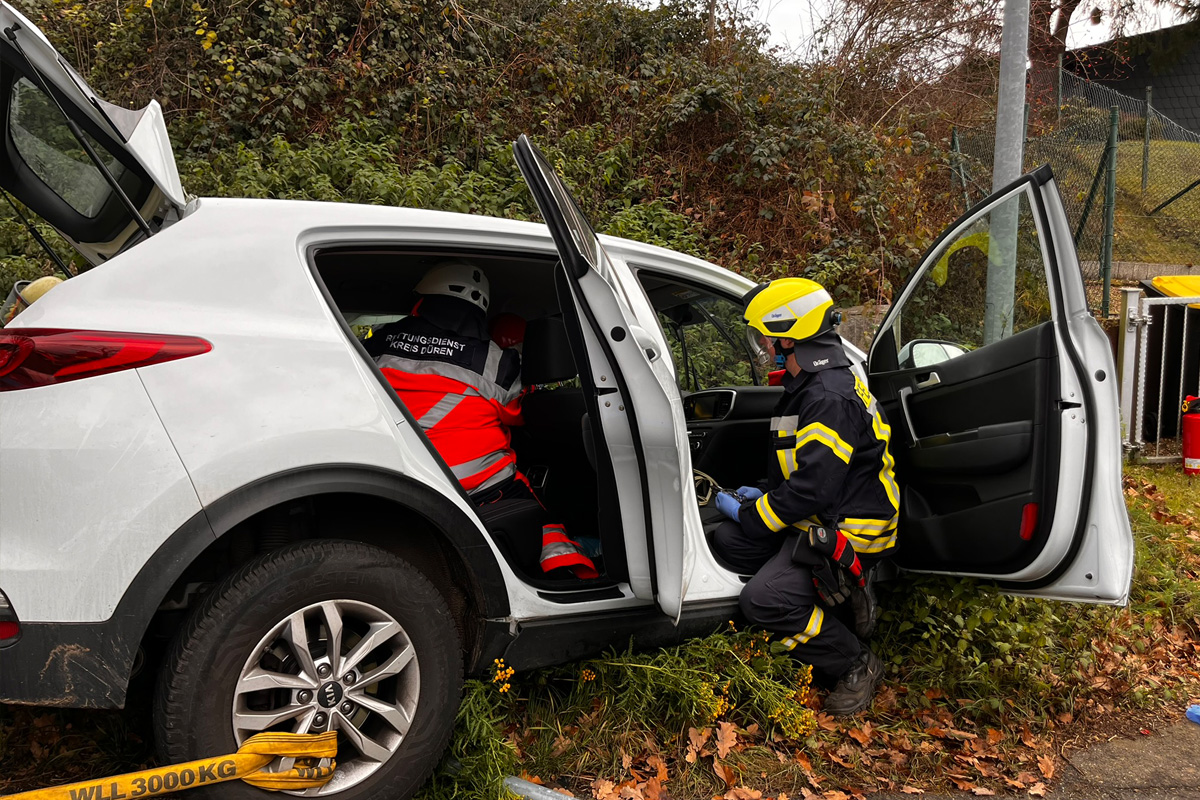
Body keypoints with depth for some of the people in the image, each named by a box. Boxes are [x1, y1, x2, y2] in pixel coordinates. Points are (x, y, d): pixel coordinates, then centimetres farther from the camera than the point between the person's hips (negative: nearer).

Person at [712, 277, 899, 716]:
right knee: (726, 540, 3)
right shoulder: (809, 386, 12)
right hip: (815, 519, 11)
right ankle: (834, 592, 5)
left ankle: (855, 665, 0)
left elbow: (812, 490, -27)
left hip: (847, 528, -11)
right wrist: (762, 495, 10)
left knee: (763, 600, -24)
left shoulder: (832, 399, -23)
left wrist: (748, 514, -13)